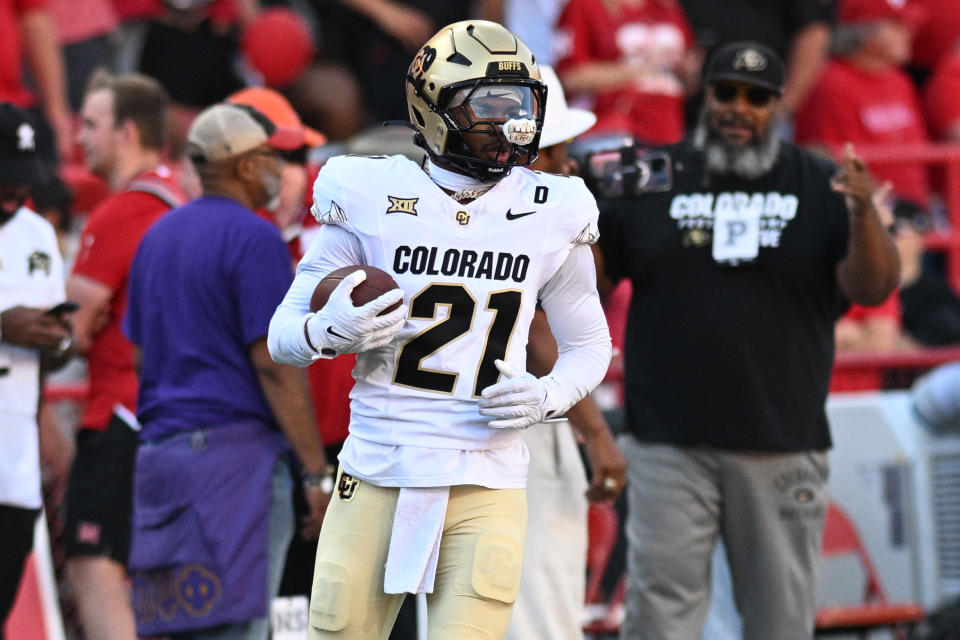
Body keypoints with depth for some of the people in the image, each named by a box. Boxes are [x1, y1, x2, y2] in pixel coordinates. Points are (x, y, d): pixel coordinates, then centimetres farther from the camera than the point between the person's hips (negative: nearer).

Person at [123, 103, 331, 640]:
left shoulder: (159, 235, 17)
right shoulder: (254, 238, -9)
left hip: (159, 451, 9)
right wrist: (318, 474, -13)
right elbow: (275, 364, -14)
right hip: (235, 449, -9)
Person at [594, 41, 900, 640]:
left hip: (783, 449, 1)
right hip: (670, 448, -1)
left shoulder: (820, 186, 7)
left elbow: (873, 287, -4)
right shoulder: (651, 180, 7)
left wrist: (863, 214, -22)